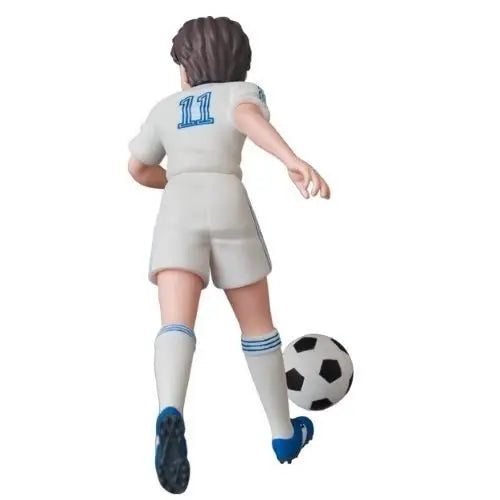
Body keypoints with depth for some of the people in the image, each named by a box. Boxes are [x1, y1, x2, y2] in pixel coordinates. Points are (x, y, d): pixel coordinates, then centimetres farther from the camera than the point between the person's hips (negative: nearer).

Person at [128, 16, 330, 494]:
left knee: (176, 325, -17)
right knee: (257, 324, 16)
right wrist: (295, 162, -25)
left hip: (177, 211, 1)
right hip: (229, 207, -1)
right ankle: (284, 433, 27)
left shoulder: (166, 108, 27)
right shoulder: (242, 92, 17)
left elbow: (139, 169, 40)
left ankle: (170, 416, -46)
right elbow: (250, 117, -9)